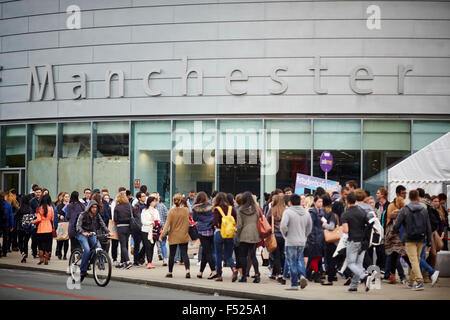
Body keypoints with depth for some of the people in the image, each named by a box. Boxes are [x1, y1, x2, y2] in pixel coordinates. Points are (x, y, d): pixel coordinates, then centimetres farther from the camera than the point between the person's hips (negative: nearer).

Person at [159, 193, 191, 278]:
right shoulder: (186, 210, -5)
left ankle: (170, 272, 20)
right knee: (184, 254, 2)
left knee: (172, 255, 11)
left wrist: (162, 235, -8)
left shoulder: (171, 211, -10)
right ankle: (187, 270, -16)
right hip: (184, 236, 1)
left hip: (173, 237, -1)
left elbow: (167, 224, -12)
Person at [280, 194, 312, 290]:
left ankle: (294, 284, 7)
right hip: (302, 242, 5)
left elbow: (283, 225, -23)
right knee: (299, 260, 20)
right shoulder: (306, 212, 7)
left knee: (292, 262, 3)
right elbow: (309, 227, 15)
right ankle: (302, 275, -2)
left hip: (291, 242, -5)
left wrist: (285, 235, -6)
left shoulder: (288, 212, -13)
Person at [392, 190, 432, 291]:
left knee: (414, 260, -7)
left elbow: (397, 225, -5)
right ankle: (411, 281, 23)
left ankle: (420, 281, -20)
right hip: (421, 239, 4)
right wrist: (429, 241, 11)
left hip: (409, 239, -4)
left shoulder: (404, 210, -5)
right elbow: (428, 227, 5)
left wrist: (394, 231, 18)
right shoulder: (424, 210, 5)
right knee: (417, 260, 15)